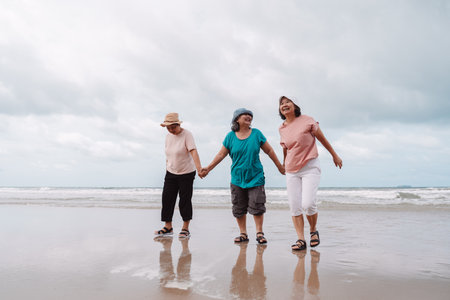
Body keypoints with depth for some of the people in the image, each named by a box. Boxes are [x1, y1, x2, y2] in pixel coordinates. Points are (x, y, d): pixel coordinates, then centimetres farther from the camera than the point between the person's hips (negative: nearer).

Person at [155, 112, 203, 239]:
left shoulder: (187, 134, -14)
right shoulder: (168, 136, 6)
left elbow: (193, 151, -27)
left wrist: (199, 168, -38)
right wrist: (167, 169, 17)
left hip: (186, 173, -6)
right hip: (171, 173, 6)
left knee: (185, 200, 0)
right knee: (167, 199, 3)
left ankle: (185, 229, 11)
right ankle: (168, 227, 15)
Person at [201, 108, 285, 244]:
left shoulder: (256, 133, 2)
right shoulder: (230, 136, 2)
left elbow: (269, 150, 8)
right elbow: (221, 154, 5)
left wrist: (280, 166, 11)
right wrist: (208, 168, 1)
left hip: (255, 177, -1)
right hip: (237, 178, 1)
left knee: (257, 206, -4)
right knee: (239, 208, 6)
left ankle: (259, 233, 9)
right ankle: (243, 234, 17)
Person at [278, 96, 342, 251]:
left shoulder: (306, 121, -6)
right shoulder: (282, 128, 7)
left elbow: (323, 139, 3)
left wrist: (335, 156, 11)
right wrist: (284, 164, 36)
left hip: (310, 168, -4)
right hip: (291, 171, 4)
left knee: (308, 204, -16)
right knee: (294, 207, -3)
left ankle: (313, 231, 11)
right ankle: (301, 239, 5)